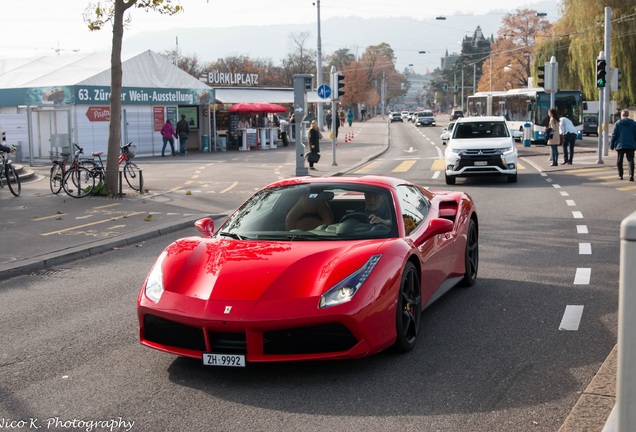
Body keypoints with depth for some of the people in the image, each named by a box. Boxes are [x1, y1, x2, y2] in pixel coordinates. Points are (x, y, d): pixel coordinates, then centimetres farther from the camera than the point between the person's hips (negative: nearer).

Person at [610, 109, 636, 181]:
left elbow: (614, 135, -2)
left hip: (620, 145, -1)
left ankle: (620, 175, 14)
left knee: (619, 161, 11)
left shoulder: (617, 123, -2)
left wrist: (612, 145, 4)